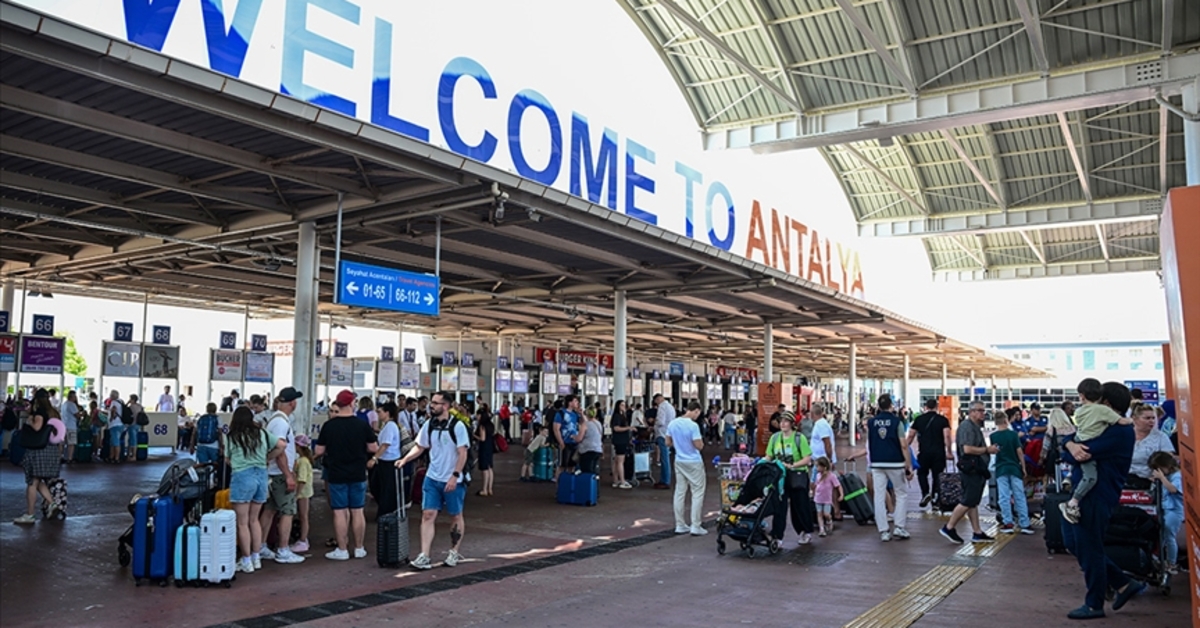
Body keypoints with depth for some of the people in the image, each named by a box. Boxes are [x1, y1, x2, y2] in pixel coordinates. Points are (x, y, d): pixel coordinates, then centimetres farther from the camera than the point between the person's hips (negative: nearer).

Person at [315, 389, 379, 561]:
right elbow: (374, 448, -3)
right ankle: (359, 549, 17)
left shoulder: (328, 426, -9)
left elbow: (319, 451, -5)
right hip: (358, 475, 1)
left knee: (340, 512, 4)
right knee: (357, 512, 10)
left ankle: (342, 550, 8)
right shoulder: (362, 425, -7)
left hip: (336, 475, -1)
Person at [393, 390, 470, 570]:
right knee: (428, 514, -2)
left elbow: (462, 454, -15)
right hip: (432, 478, 5)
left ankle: (454, 552, 26)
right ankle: (424, 556, -2)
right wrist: (405, 459, -5)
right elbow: (420, 447, 10)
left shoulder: (457, 426, -14)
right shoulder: (428, 425, 2)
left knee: (455, 516, 10)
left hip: (453, 480, -4)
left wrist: (454, 476, -20)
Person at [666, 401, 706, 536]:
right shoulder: (693, 425, -19)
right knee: (697, 493, 2)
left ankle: (680, 525, 15)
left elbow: (667, 442, 9)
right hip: (693, 462, -7)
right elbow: (699, 446, -18)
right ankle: (695, 526, 1)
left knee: (680, 493, 10)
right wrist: (701, 442, 2)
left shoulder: (672, 423, 1)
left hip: (679, 461, 7)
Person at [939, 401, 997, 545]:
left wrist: (989, 449, 11)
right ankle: (948, 528, 0)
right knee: (968, 502, -7)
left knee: (973, 502, 12)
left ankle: (977, 533, 17)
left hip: (977, 470, 10)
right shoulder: (967, 427, -15)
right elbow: (967, 449, -25)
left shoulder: (975, 427, 18)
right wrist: (987, 449, -15)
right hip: (971, 469, -10)